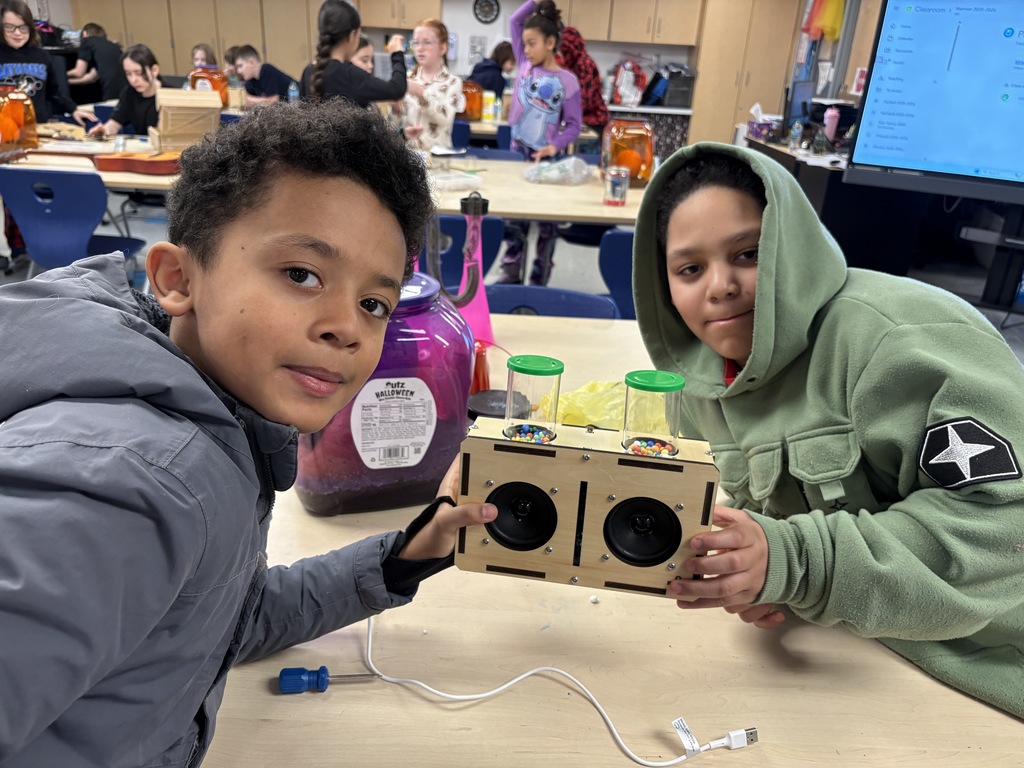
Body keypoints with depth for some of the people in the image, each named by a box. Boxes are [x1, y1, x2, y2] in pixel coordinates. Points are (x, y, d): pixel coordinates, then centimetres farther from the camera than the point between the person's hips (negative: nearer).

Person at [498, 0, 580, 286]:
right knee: (514, 216, 9)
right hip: (518, 153, 4)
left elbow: (573, 125, -7)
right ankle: (510, 274, 19)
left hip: (547, 159, -3)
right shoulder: (525, 65, 4)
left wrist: (555, 146, -23)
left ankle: (539, 282, 16)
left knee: (546, 221, 7)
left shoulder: (567, 81, -7)